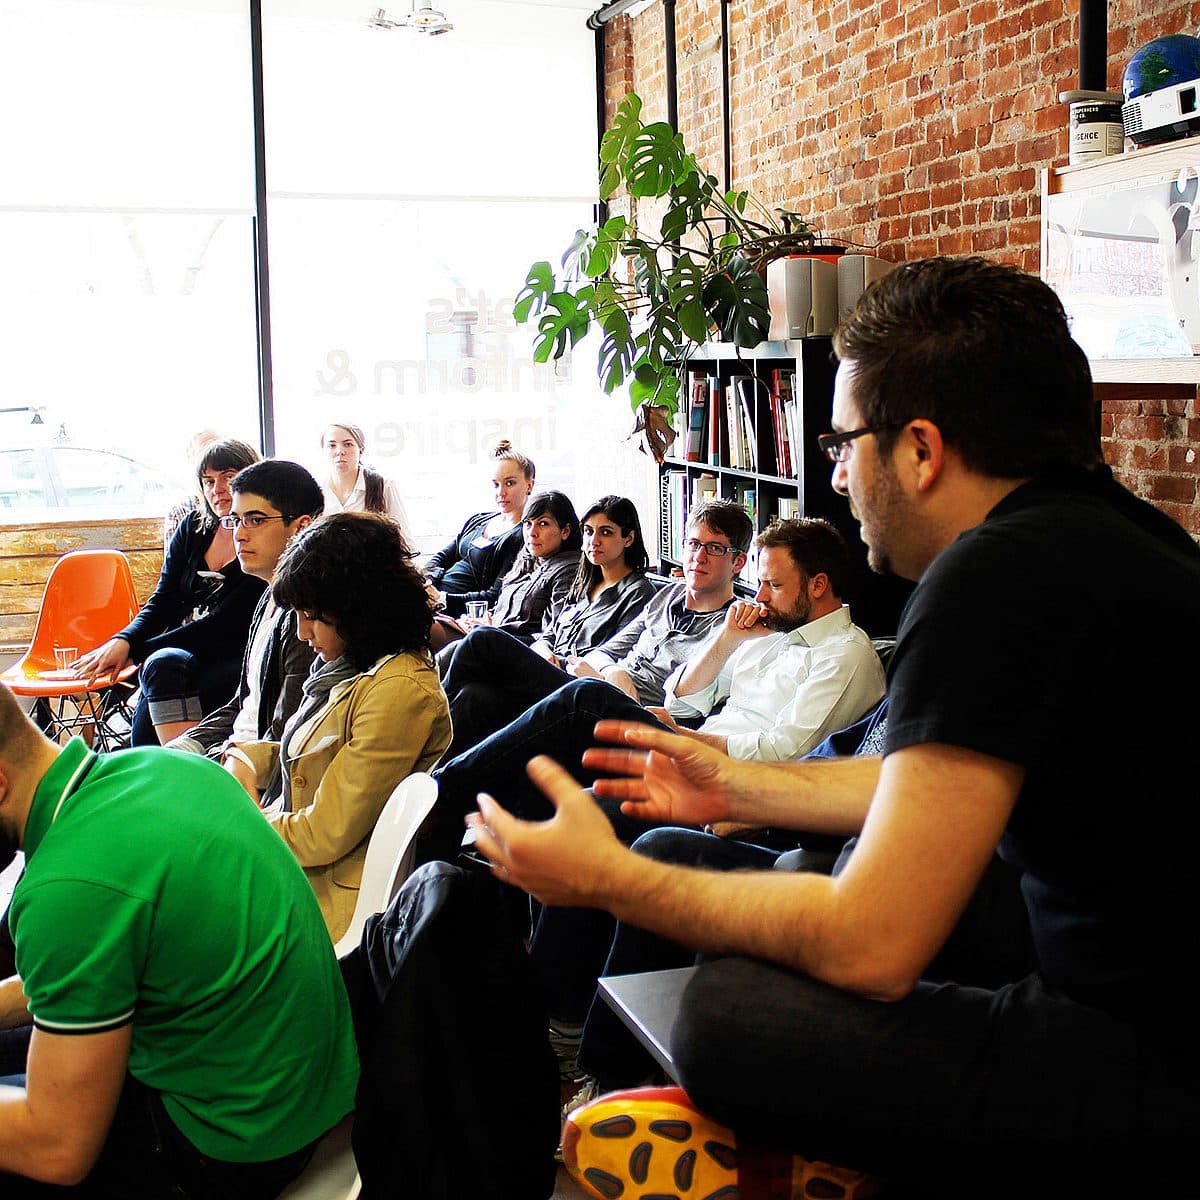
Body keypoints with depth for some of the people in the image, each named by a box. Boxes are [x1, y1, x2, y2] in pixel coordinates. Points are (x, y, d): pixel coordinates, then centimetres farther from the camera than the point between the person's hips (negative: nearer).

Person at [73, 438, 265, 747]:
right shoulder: (193, 529, 12)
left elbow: (223, 624, -12)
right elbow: (162, 601, 12)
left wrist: (137, 652, -13)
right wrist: (123, 641, -10)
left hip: (229, 660, -5)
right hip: (178, 650, 5)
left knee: (161, 664, -33)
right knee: (163, 665, -31)